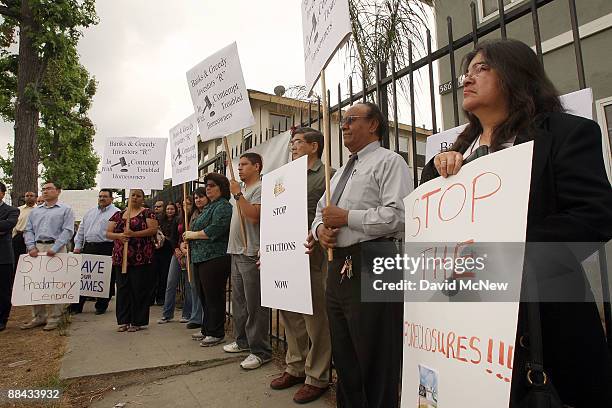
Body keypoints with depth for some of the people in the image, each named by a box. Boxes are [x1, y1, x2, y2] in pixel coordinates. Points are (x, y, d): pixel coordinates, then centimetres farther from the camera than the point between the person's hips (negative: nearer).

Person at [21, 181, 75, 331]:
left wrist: (54, 248, -15)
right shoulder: (35, 211, 20)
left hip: (55, 249, -5)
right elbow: (28, 230, 15)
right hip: (36, 249, 5)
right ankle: (38, 316, 15)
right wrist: (31, 247, -2)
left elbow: (68, 231, -5)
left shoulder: (65, 210, 4)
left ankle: (54, 318, 4)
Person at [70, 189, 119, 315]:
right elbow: (81, 230, 21)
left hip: (106, 249, -5)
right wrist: (77, 246, 11)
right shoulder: (90, 212, 19)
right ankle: (76, 306, 16)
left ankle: (101, 306, 15)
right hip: (88, 248, 5)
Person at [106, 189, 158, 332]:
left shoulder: (147, 213, 3)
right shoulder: (118, 215, 16)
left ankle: (137, 321, 10)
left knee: (139, 289, -1)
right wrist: (119, 235, -9)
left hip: (141, 258, -4)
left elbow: (153, 229, -10)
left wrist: (134, 234, -19)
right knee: (122, 288, 7)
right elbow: (108, 233, 12)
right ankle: (124, 320, 17)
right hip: (121, 258, 4)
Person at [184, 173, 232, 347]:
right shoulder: (209, 207, 22)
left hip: (214, 258, -10)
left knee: (213, 296, -3)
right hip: (201, 258, 10)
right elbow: (199, 228, 26)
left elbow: (215, 230, -22)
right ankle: (207, 329, 27)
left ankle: (216, 333, 8)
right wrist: (189, 240, 9)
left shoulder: (223, 206, -10)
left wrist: (193, 234, -10)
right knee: (204, 295, 16)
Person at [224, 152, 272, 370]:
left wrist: (237, 194, -19)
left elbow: (254, 216, -23)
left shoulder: (260, 189, -9)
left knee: (254, 305, -5)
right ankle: (243, 341, 32)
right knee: (239, 301, 18)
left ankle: (260, 351, 4)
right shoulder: (242, 190, 20)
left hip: (251, 254, -10)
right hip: (237, 253, 10)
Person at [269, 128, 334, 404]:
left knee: (315, 318, 2)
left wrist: (313, 239, -20)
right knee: (290, 315, 16)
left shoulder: (327, 175, -4)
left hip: (312, 256, -8)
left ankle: (317, 377, 17)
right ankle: (296, 367, 32)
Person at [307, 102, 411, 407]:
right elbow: (320, 212, 24)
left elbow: (397, 215, -19)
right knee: (343, 355, 20)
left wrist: (346, 217, -15)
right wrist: (320, 228, 1)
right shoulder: (340, 172, 22)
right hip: (338, 266, 9)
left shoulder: (389, 162, -5)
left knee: (374, 360, 4)